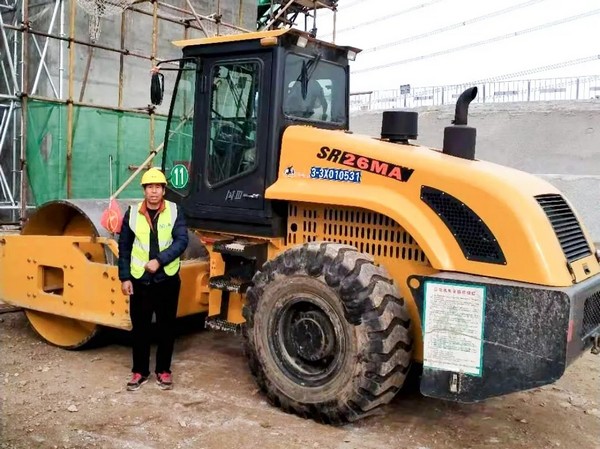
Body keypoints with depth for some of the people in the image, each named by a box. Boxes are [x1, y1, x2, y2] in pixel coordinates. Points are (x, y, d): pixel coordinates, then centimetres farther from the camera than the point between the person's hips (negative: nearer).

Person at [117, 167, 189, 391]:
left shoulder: (174, 212, -3)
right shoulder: (133, 213, 0)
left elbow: (181, 241, -12)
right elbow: (124, 247, 4)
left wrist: (160, 260, -23)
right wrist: (124, 277, 0)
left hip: (167, 280, -1)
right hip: (140, 280, 1)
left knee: (166, 327, 9)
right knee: (140, 327, 9)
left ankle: (163, 370, 23)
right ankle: (140, 371, 23)